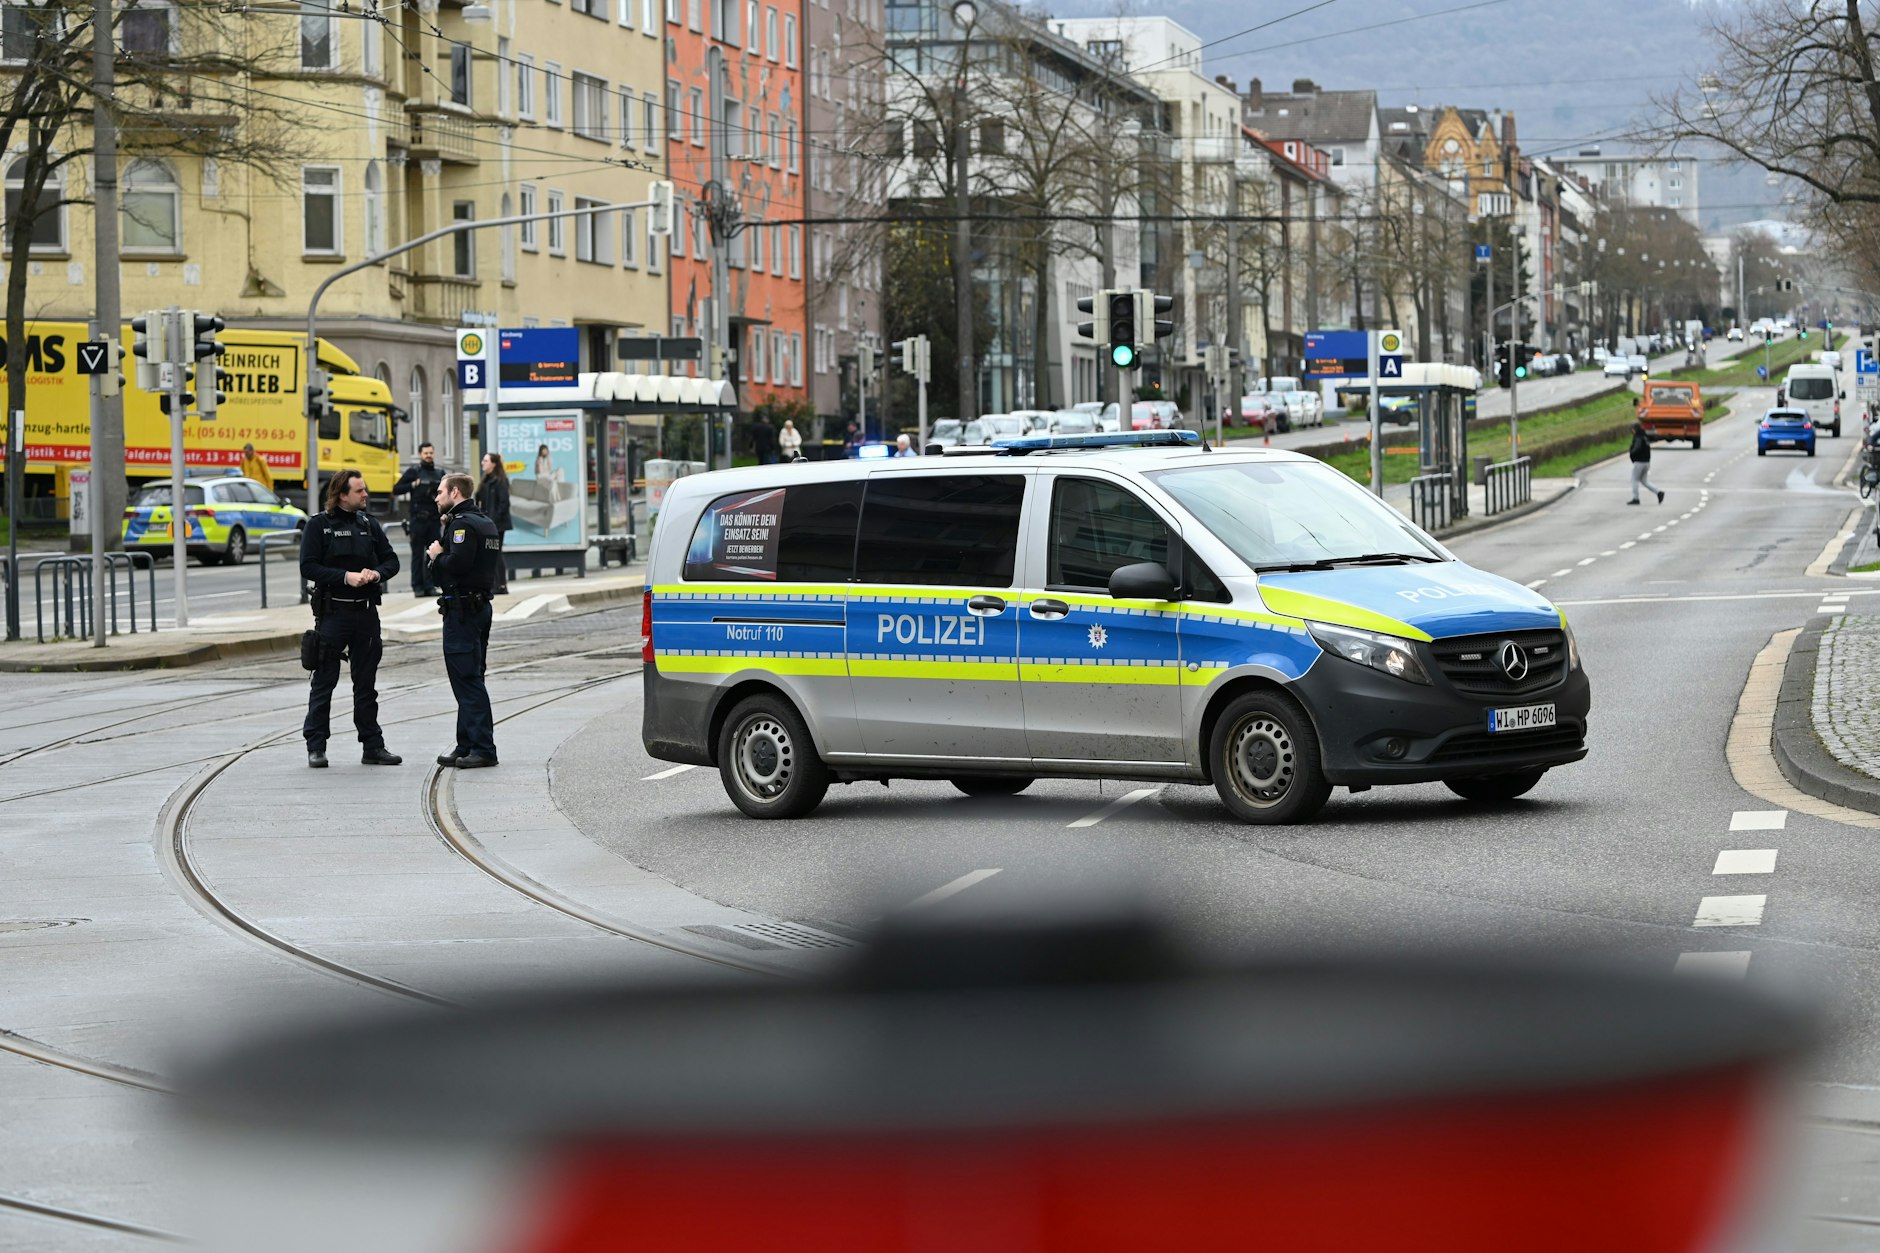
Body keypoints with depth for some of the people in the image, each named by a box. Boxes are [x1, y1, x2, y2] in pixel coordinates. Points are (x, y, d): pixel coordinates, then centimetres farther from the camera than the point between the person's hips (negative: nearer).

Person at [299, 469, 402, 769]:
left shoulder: (369, 523, 10)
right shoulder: (318, 525, -3)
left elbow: (391, 560, 13)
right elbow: (308, 567, -10)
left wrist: (377, 573, -9)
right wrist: (345, 577, -19)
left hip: (366, 612, 4)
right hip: (333, 611, -4)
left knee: (367, 682, 9)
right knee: (324, 680, -1)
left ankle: (373, 746, 14)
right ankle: (315, 746, 5)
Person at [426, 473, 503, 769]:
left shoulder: (463, 524, -14)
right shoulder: (486, 523, 18)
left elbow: (457, 563, -27)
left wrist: (438, 555, -6)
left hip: (462, 609, -10)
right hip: (480, 606, 10)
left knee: (467, 680, -9)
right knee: (470, 680, 14)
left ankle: (483, 748, -11)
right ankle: (467, 746, 17)